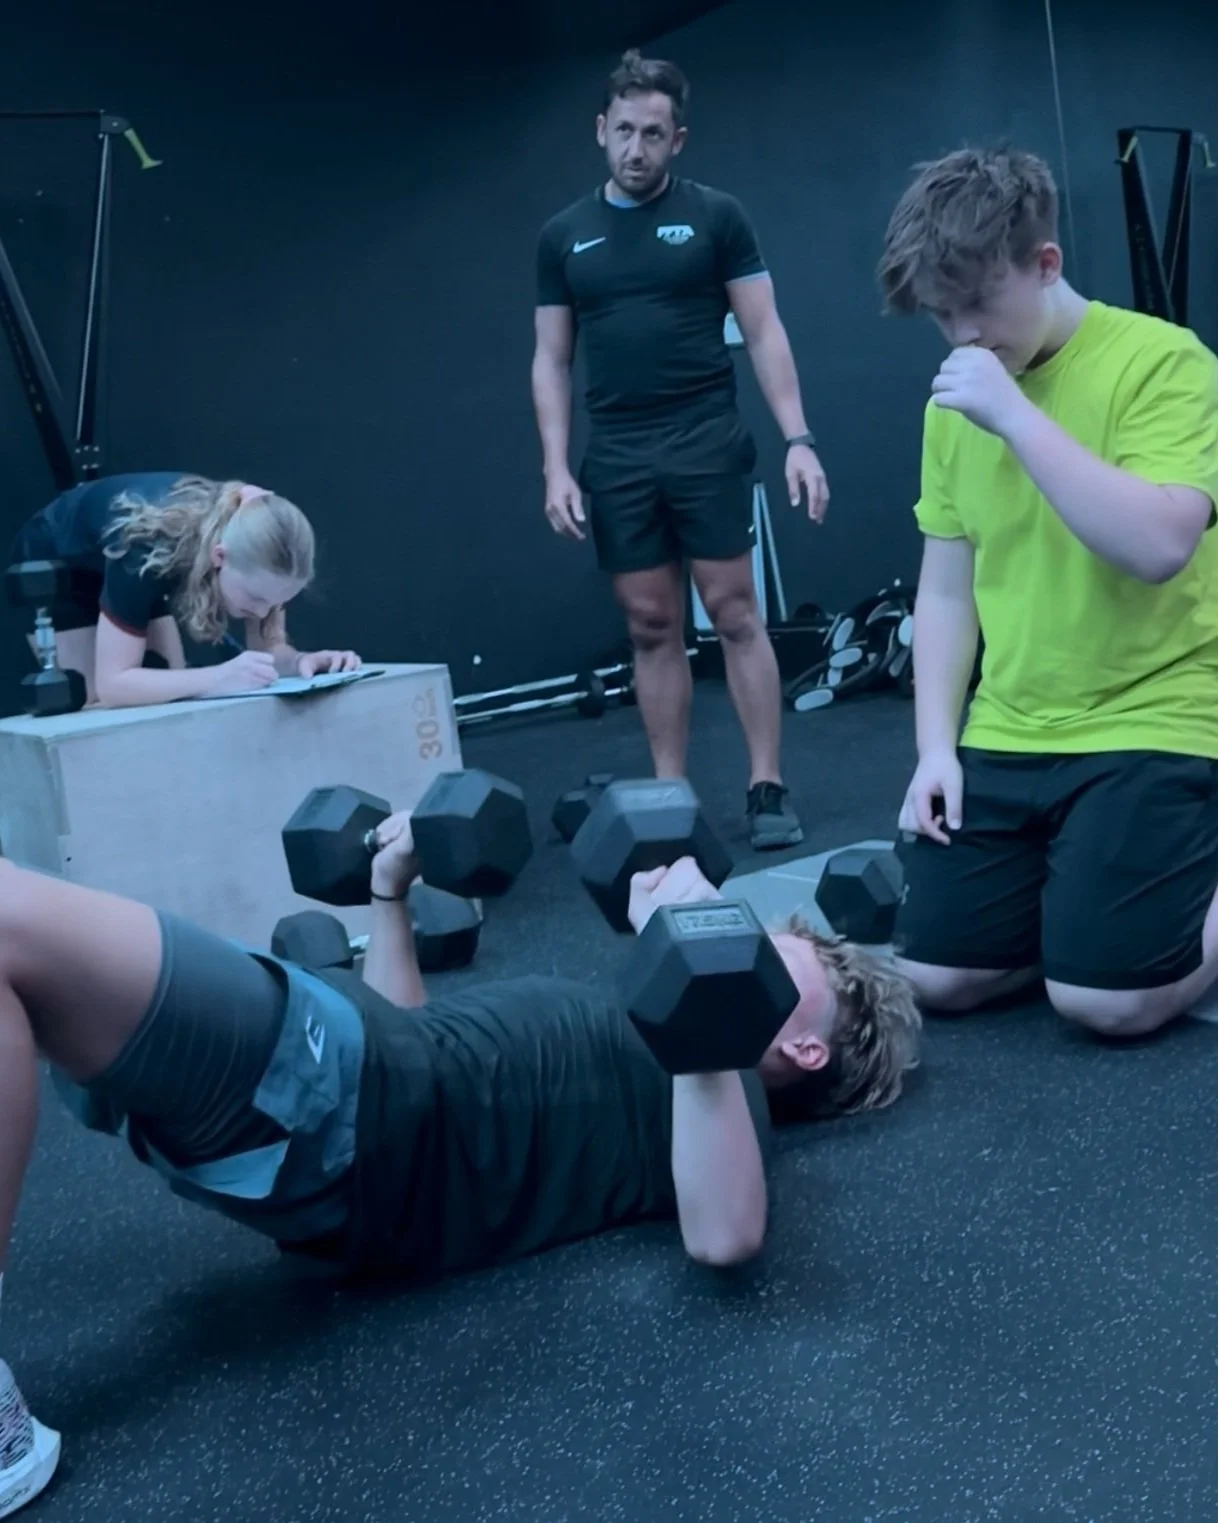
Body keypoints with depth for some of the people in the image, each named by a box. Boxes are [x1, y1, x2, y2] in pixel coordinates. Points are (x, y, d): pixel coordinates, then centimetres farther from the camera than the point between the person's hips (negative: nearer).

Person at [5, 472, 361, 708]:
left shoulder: (252, 543, -30)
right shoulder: (146, 550, -45)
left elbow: (268, 649, -21)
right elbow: (111, 686, -46)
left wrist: (301, 661, -44)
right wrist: (219, 678, -59)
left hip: (143, 572, 5)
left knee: (167, 699, -3)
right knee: (97, 707, -12)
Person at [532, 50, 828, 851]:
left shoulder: (715, 216, 1)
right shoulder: (563, 236, 8)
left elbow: (764, 332, 0)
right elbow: (552, 360, 10)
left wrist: (798, 438, -9)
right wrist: (557, 466, 0)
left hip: (707, 445, -2)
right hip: (615, 459, 3)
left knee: (735, 613, -2)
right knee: (652, 626, 6)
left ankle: (768, 787, 4)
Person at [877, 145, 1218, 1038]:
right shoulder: (953, 406, 9)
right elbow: (946, 592, 11)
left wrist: (1013, 412, -25)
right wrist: (937, 746, 1)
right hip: (1004, 740, 6)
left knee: (1105, 1000, -14)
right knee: (937, 979, 1)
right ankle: (1071, 890, 27)